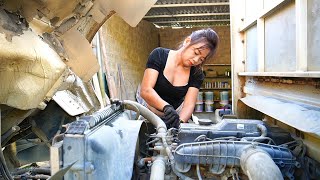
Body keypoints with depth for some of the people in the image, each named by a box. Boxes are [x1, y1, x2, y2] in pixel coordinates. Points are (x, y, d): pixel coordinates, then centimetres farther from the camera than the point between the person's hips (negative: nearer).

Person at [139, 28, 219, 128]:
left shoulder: (197, 74, -7)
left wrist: (179, 121, -37)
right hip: (152, 113, -2)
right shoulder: (159, 55, -14)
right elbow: (145, 90, -23)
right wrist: (166, 107, -40)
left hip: (176, 115, 3)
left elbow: (189, 105, -15)